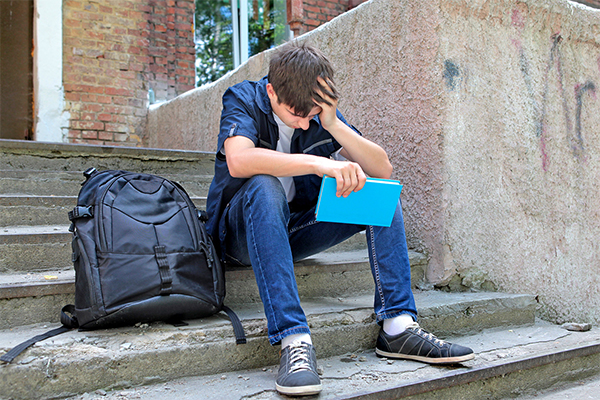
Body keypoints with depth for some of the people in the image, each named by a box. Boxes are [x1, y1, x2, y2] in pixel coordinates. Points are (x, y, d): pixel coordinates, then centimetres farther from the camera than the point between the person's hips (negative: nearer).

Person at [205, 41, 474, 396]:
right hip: (241, 232, -4)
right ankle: (294, 340, -42)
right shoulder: (243, 100, -12)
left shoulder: (322, 115, 0)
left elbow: (383, 170, -8)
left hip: (295, 232, 5)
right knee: (264, 186, -37)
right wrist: (319, 163, -41)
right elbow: (239, 161, -35)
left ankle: (398, 327, -17)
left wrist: (334, 125, -19)